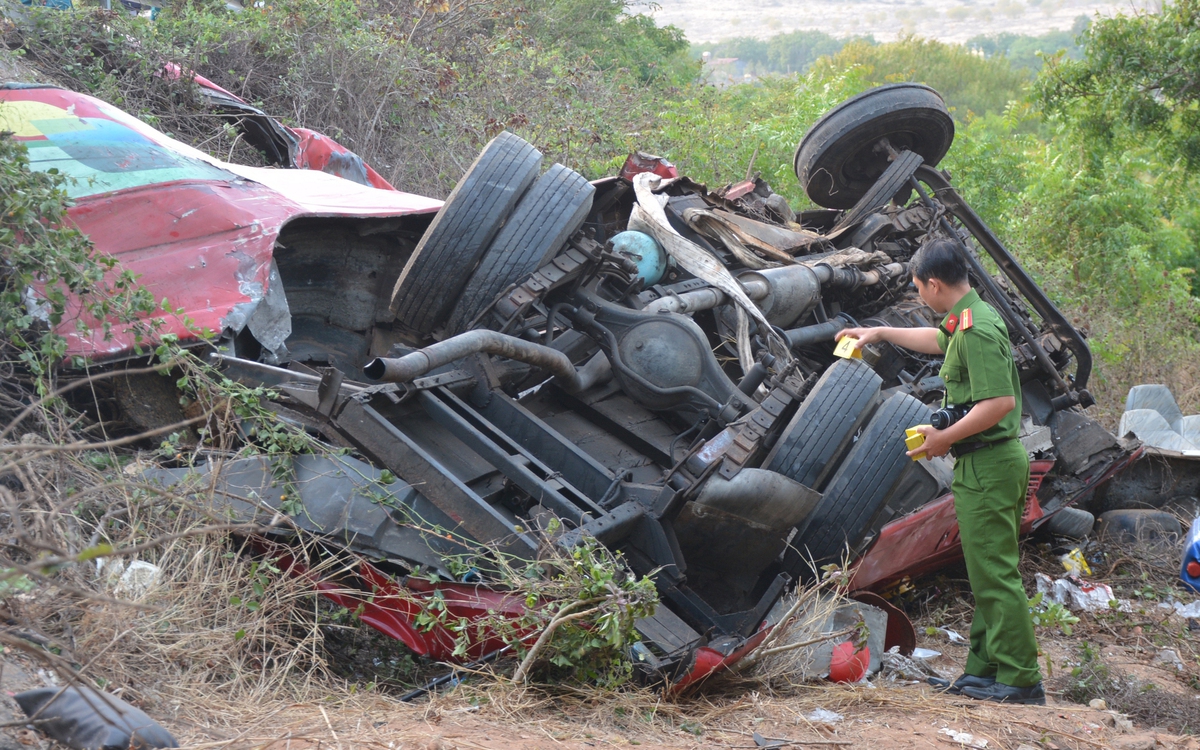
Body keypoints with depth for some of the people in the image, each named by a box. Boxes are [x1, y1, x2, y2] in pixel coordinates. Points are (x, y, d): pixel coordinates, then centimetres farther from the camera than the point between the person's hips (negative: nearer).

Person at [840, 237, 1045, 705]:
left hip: (987, 464, -11)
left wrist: (944, 438, -17)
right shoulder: (971, 319, 14)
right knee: (986, 571, 14)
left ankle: (1020, 681, -8)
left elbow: (1000, 402, -27)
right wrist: (880, 333, 42)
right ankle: (984, 670, 19)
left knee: (995, 572, -9)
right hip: (992, 461, 11)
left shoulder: (976, 329, -19)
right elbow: (939, 340, 38)